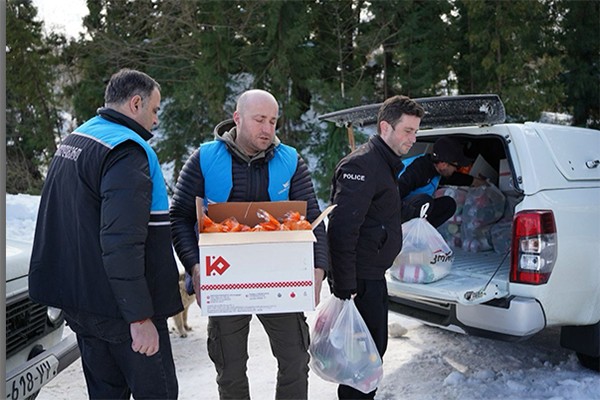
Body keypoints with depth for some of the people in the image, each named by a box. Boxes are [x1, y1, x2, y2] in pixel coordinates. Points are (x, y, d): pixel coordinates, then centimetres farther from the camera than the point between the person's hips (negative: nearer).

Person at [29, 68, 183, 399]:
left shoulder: (75, 140, 13)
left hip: (77, 296, 10)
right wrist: (140, 317, -23)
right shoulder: (127, 151, -19)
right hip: (116, 305, -9)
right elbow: (122, 244, -28)